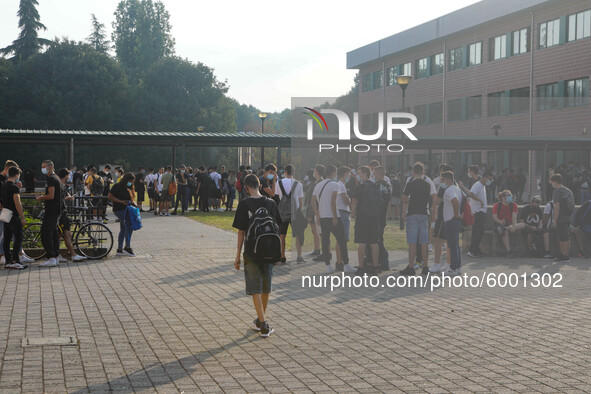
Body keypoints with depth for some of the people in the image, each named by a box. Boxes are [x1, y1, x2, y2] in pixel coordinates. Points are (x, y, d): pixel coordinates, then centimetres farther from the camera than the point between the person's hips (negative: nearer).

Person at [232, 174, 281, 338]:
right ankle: (260, 320, 33)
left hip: (251, 252, -4)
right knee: (266, 288, 17)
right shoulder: (270, 203, 0)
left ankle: (264, 326, -2)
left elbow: (241, 232, -8)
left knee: (255, 290, 3)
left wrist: (238, 256, -1)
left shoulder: (244, 204, -10)